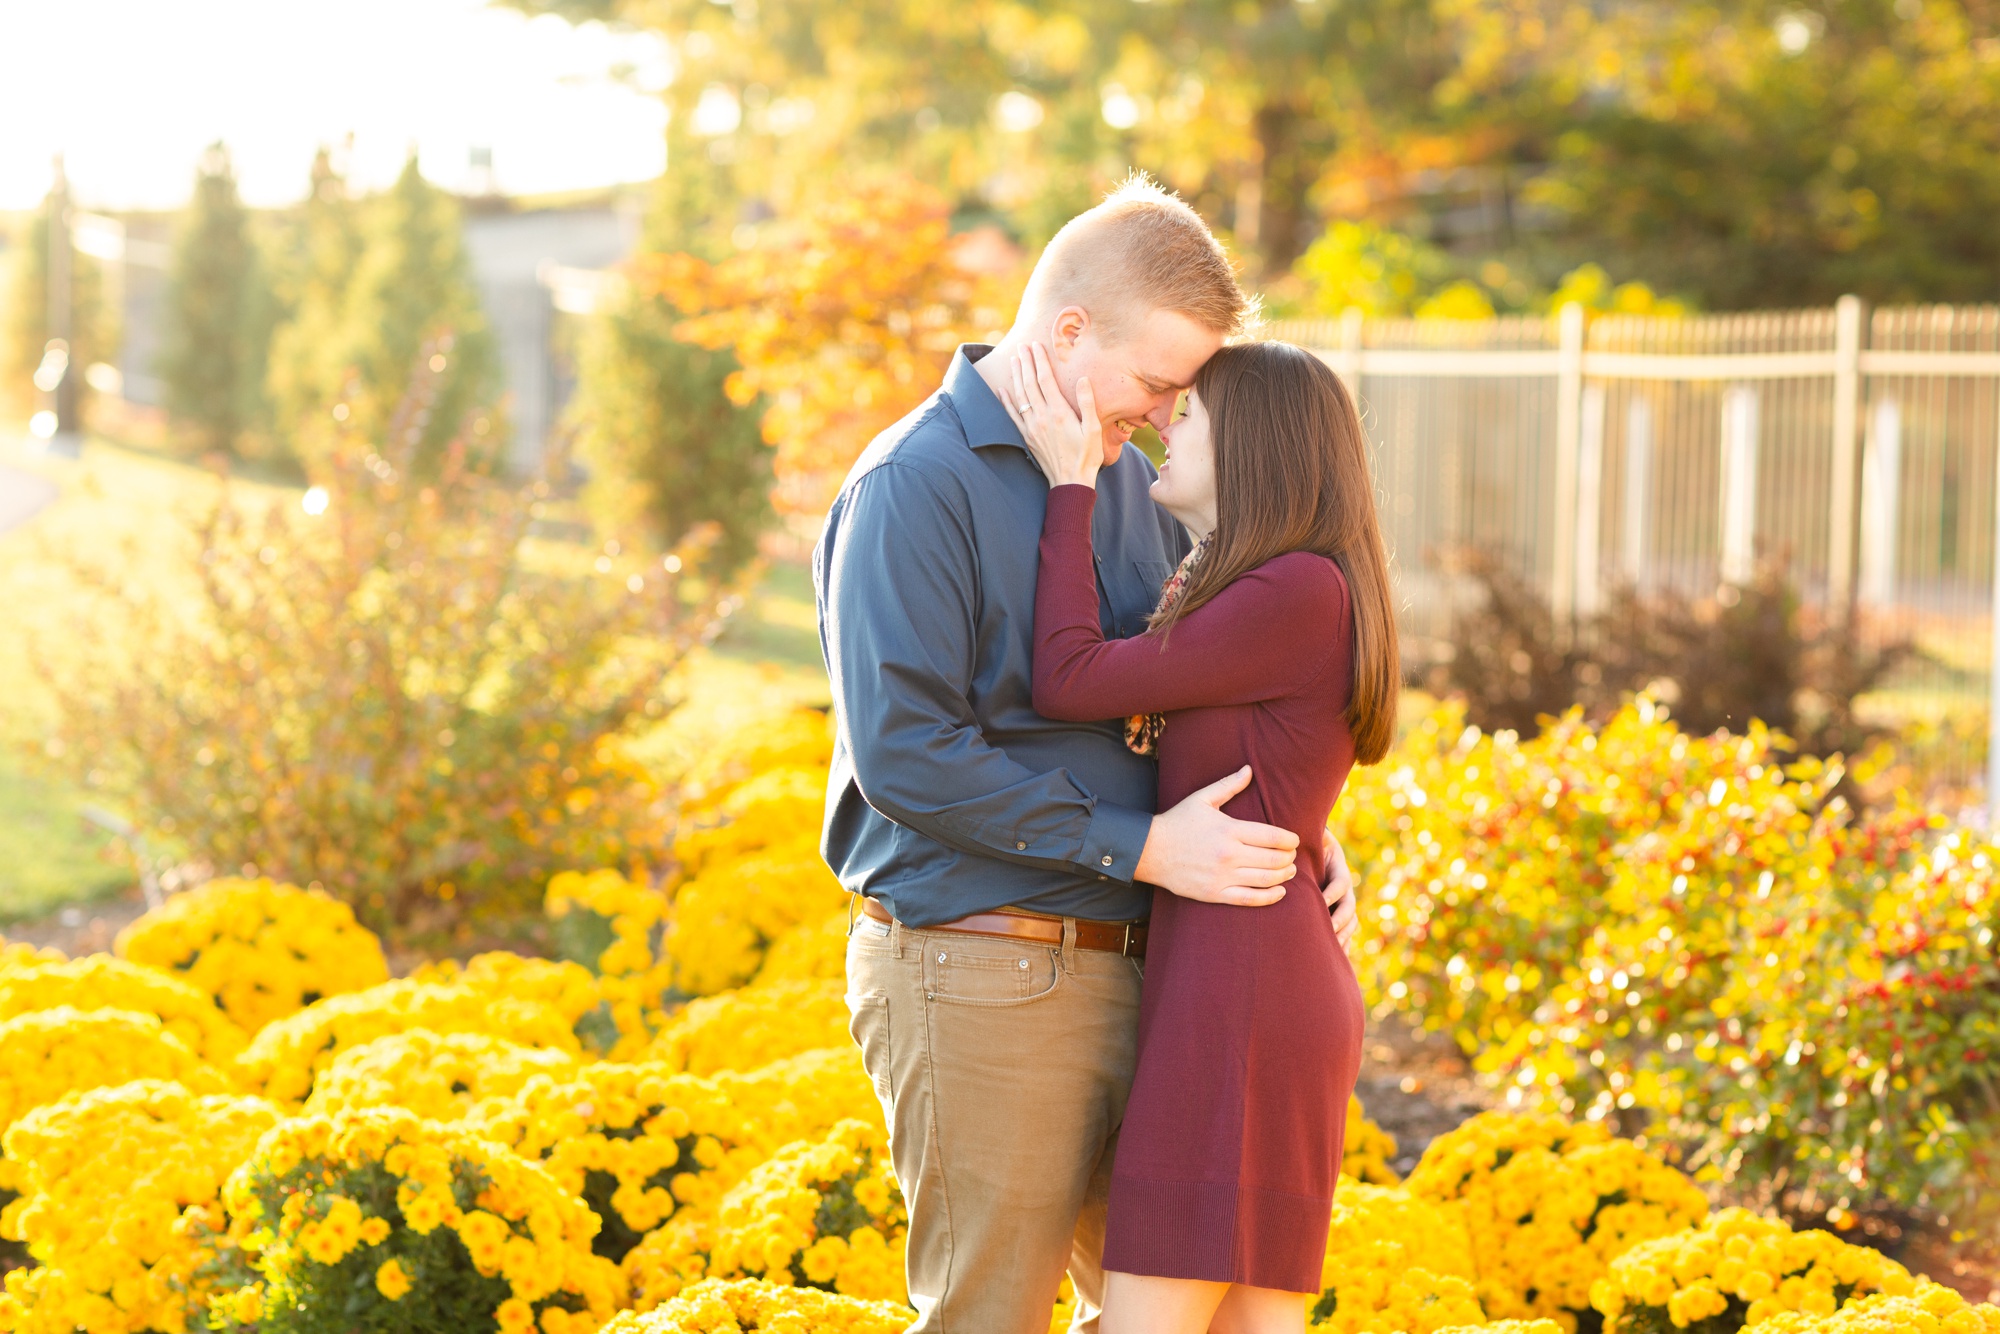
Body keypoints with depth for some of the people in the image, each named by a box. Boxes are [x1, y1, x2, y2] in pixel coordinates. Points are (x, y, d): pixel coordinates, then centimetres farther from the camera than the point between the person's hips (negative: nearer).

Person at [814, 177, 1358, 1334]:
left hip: (1128, 969, 8)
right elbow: (907, 753, -21)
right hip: (978, 975, -8)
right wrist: (1141, 847, -20)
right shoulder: (915, 485, -13)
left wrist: (1293, 835, 6)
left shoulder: (1131, 478, 13)